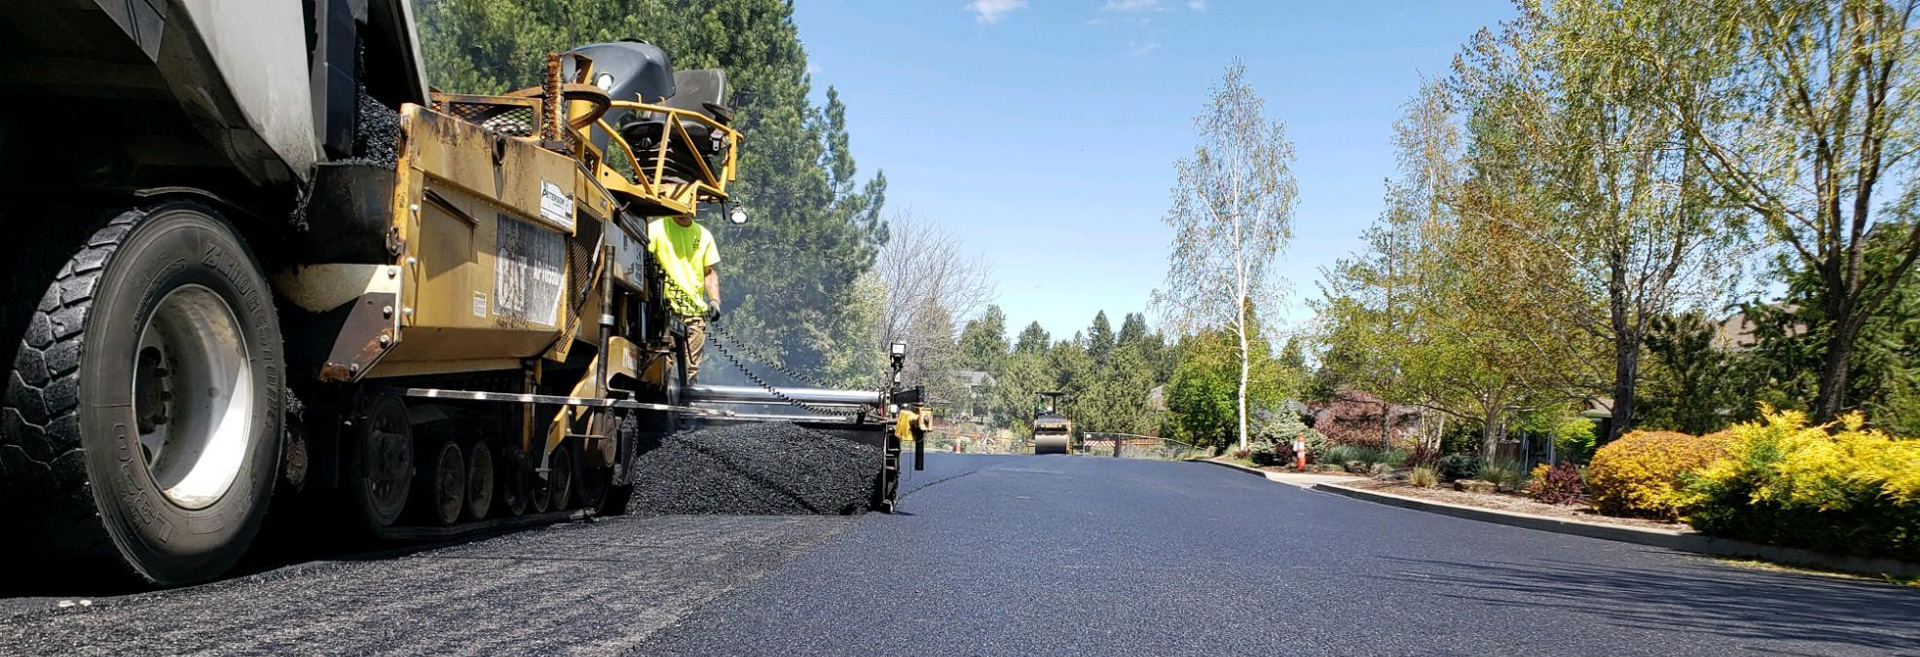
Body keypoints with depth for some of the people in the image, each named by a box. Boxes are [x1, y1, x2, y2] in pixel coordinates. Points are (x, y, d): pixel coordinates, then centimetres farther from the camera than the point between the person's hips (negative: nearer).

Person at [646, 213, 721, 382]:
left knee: (691, 370, 2)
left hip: (696, 310, 4)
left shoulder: (703, 235, 15)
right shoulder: (657, 229, 1)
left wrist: (714, 300, 5)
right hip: (665, 308, -4)